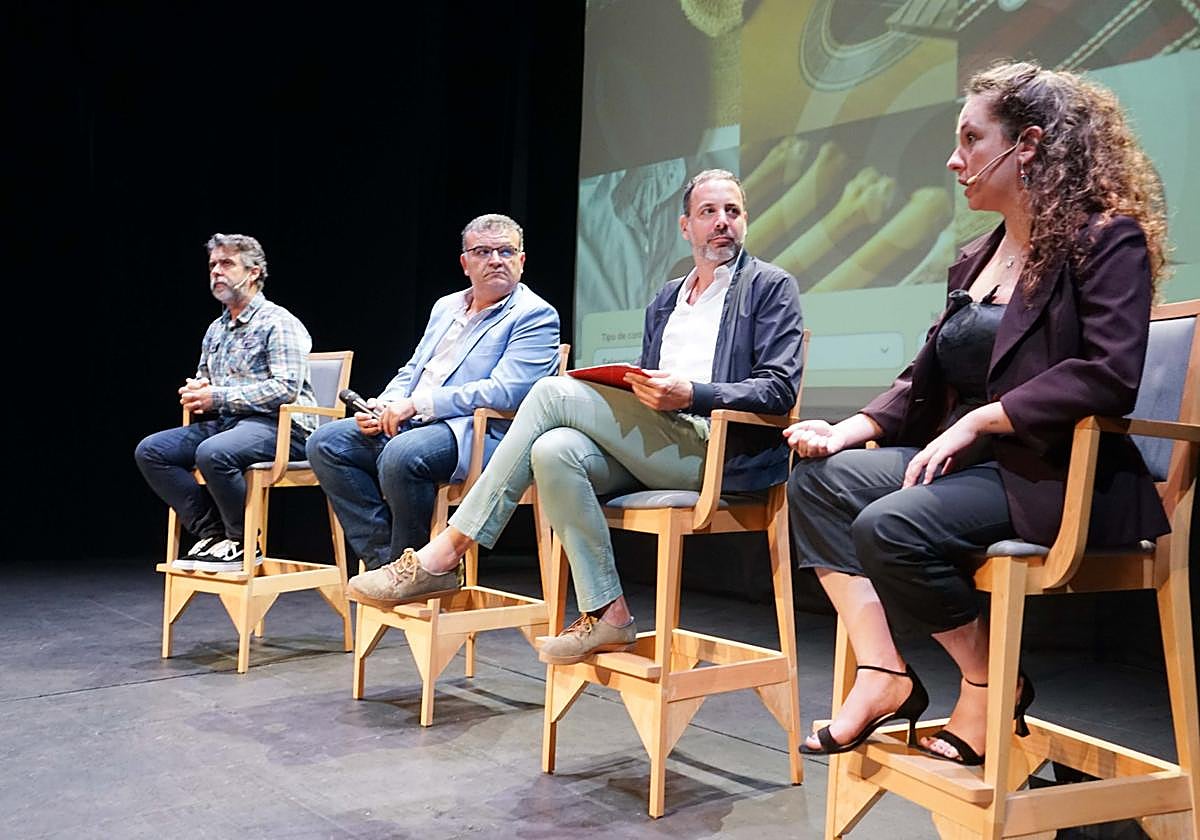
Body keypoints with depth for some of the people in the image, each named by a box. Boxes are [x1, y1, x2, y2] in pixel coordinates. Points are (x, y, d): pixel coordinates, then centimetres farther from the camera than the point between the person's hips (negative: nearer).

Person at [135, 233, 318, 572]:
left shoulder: (278, 322, -5)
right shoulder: (215, 330, 21)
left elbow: (286, 388, -17)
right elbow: (202, 383, 32)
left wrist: (218, 397, -16)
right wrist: (195, 394, 4)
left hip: (278, 426, -8)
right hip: (223, 423, 9)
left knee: (213, 453, -36)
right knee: (150, 451, -8)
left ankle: (245, 543, -15)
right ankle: (212, 534, -7)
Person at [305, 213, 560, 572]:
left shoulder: (535, 316, -4)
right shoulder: (446, 307, 22)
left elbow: (503, 392, -17)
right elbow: (411, 371, 26)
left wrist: (417, 404, -18)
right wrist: (382, 407, 2)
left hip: (479, 434, -8)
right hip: (408, 424, 9)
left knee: (401, 454, -35)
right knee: (326, 442, -8)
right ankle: (383, 559, -8)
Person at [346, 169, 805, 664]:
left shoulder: (771, 288, 7)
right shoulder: (665, 299, 27)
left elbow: (779, 389, -5)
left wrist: (690, 395, -19)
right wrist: (627, 389, 3)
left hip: (716, 450, -6)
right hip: (650, 448, 6)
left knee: (555, 391, -21)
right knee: (553, 451, -27)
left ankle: (442, 556, -18)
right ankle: (606, 615, -20)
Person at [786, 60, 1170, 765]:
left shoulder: (1108, 239, -7)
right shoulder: (976, 260, 19)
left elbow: (1109, 377, -22)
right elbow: (925, 382, 17)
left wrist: (975, 422, -21)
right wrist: (847, 431, 1)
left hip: (1056, 475, -9)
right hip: (972, 463, 9)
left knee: (890, 527, -30)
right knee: (821, 478, -10)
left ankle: (990, 685, -7)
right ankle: (883, 673, -13)